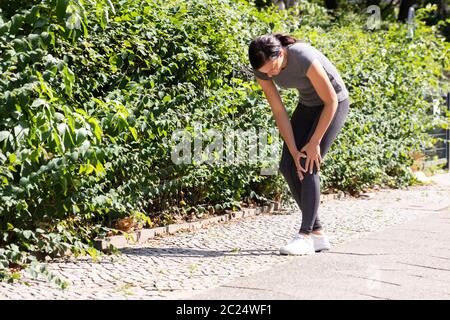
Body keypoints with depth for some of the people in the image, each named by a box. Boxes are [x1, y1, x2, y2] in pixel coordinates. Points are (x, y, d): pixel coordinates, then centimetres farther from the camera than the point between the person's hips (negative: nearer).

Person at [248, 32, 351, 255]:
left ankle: (305, 236, -15)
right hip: (308, 104, 7)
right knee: (288, 167, -3)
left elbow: (331, 101, -26)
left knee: (308, 167, -18)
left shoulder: (304, 59, -36)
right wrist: (294, 151, -15)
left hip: (335, 103, -6)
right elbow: (279, 112, -11)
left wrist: (315, 142, -22)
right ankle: (317, 232, 4)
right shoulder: (262, 69, -18)